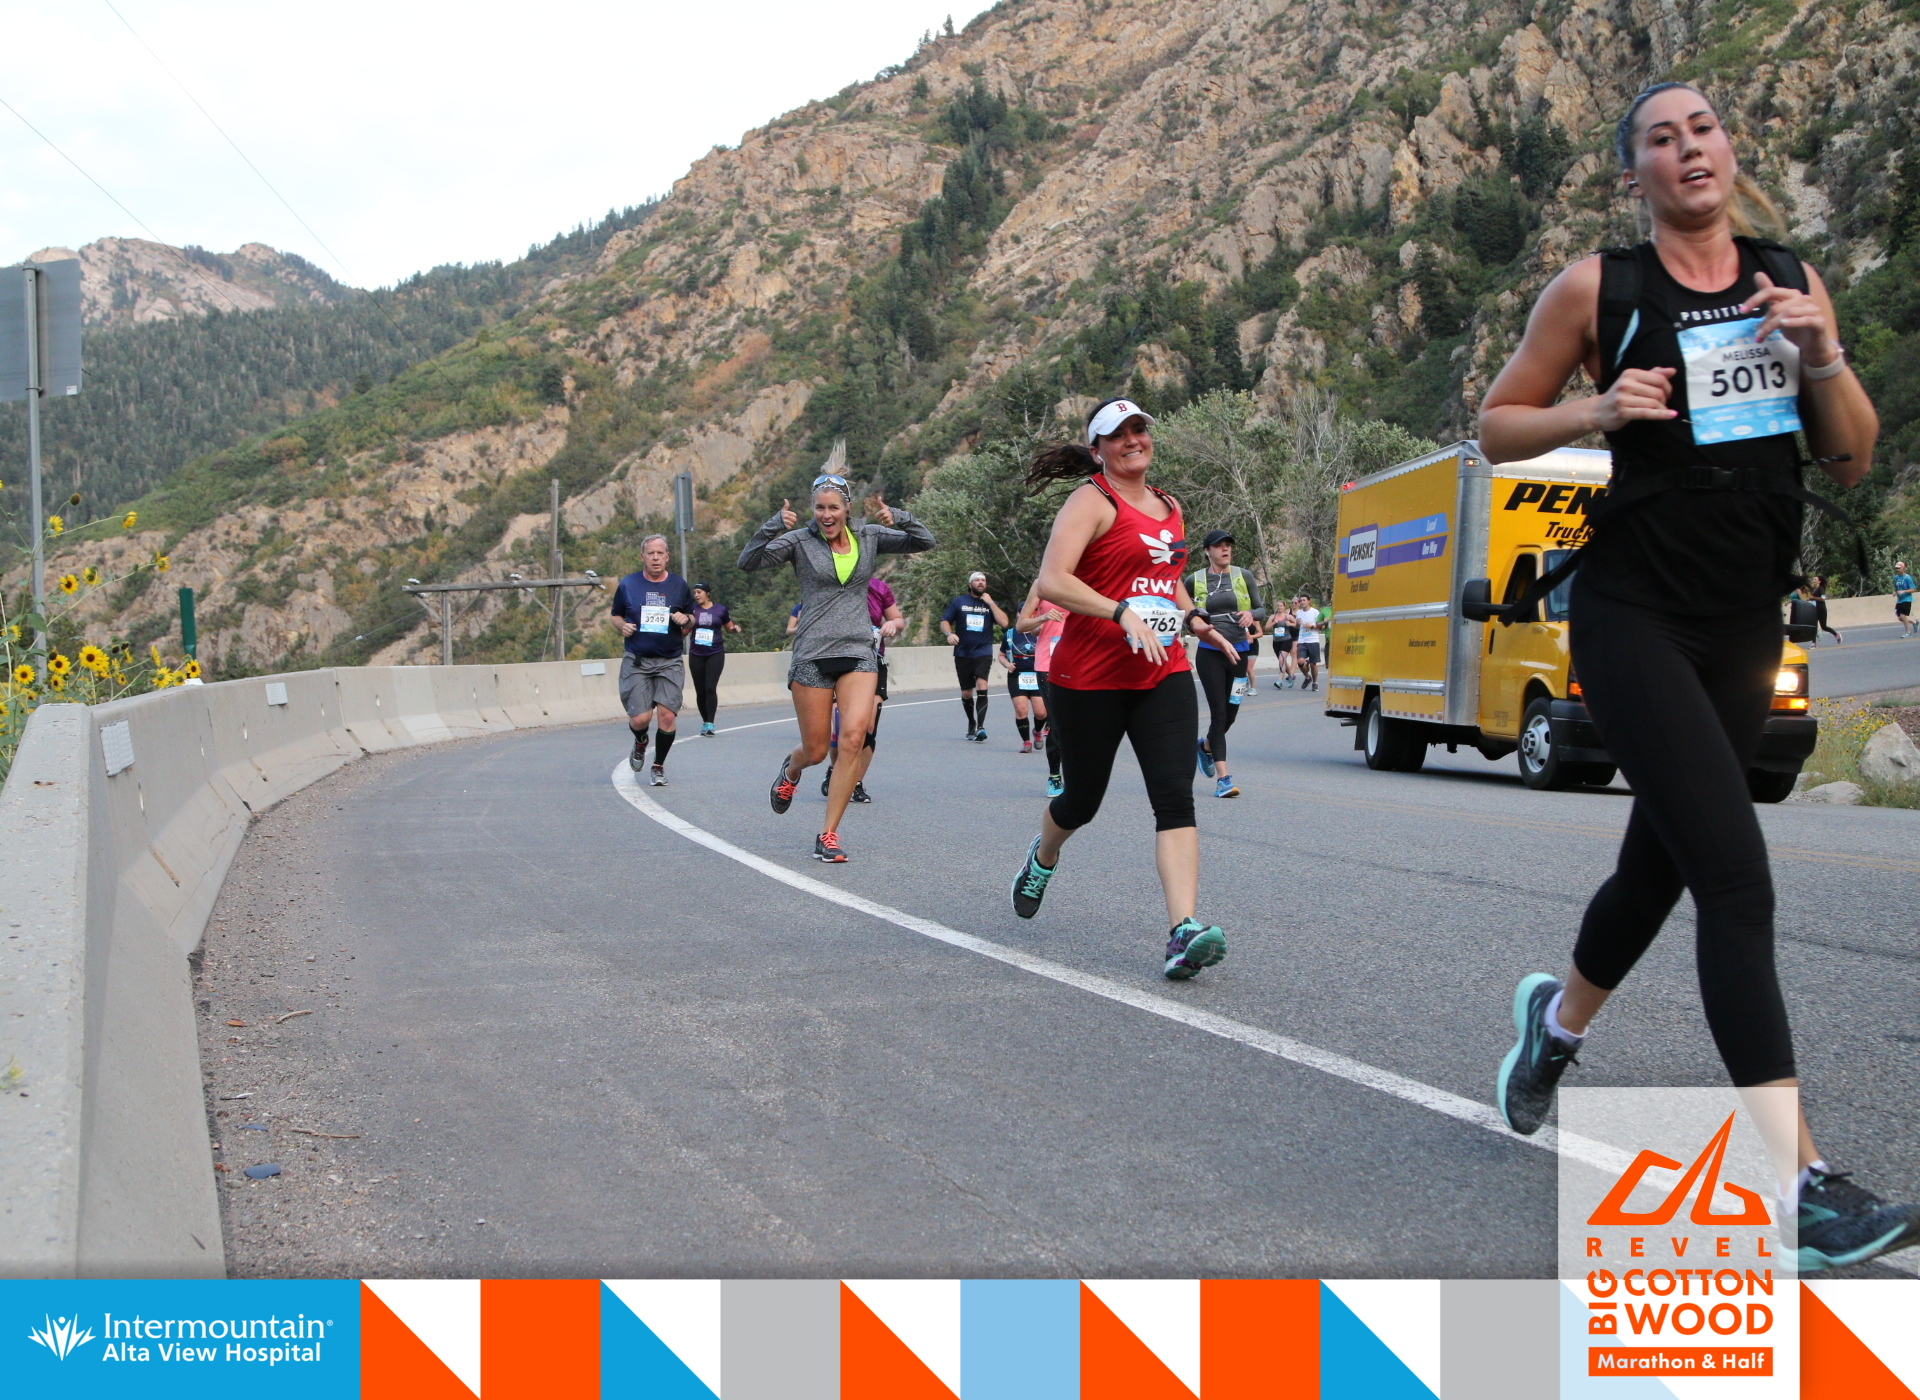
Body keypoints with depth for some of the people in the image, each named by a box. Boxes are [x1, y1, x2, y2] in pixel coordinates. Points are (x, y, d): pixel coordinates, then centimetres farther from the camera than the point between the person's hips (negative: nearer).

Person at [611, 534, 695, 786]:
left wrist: (686, 620, -6)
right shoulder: (628, 585, 5)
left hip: (670, 663, 1)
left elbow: (691, 618, 17)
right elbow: (616, 614, 16)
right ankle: (640, 742, 28)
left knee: (667, 716, -11)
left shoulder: (679, 585, 7)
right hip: (636, 661, -1)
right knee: (640, 718, -10)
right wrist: (622, 626, -6)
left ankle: (659, 767, 11)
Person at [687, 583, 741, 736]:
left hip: (715, 654, -2)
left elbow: (729, 627, 16)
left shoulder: (720, 610, 3)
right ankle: (705, 722, 17)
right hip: (696, 654, 2)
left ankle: (710, 724, -17)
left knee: (710, 688, -15)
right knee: (700, 691, 4)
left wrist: (735, 628, -5)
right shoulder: (692, 609, 5)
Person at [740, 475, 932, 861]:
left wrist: (898, 518, -8)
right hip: (812, 656, -2)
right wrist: (773, 526, -23)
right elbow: (749, 562, -9)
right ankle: (790, 770, 43)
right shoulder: (799, 540, 0)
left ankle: (828, 836, -10)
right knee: (815, 751, 3)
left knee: (853, 737, -17)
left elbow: (924, 541, 10)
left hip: (858, 654, 2)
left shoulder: (869, 537, 9)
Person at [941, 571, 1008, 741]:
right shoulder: (959, 602, 7)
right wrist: (949, 633, -14)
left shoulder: (990, 603, 8)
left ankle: (980, 727, -27)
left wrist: (990, 603, -8)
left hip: (983, 652, -1)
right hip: (963, 654, 1)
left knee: (981, 685, -22)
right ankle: (971, 724, 30)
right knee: (966, 693, 8)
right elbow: (945, 621, 6)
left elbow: (1004, 622, -5)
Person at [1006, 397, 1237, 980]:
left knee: (1175, 797, -13)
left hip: (1164, 675, 5)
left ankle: (1185, 931, -22)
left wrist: (1193, 618, 12)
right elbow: (1052, 581, -21)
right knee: (1083, 799, 11)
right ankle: (1042, 859, 46)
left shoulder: (1170, 508, 16)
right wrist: (1124, 615, -28)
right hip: (1090, 679, -5)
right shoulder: (1093, 501, -7)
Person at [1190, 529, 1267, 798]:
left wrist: (1251, 614, -11)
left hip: (1238, 652, 3)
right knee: (1219, 713, -9)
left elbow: (1262, 608, 9)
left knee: (1230, 714, 9)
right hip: (1209, 653, -3)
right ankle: (1223, 778, -8)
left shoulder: (1243, 576, 4)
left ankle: (1206, 746, 42)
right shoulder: (1195, 580, 1)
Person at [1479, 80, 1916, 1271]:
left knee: (1664, 859, 18)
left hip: (1745, 628, 6)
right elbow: (1497, 427, 3)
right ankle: (1801, 1179, -14)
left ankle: (1559, 1018, 48)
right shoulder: (1599, 289, -3)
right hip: (1636, 620, -5)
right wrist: (1598, 410, -15)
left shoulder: (1790, 281, 8)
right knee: (1737, 874, -16)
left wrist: (1822, 354, -9)